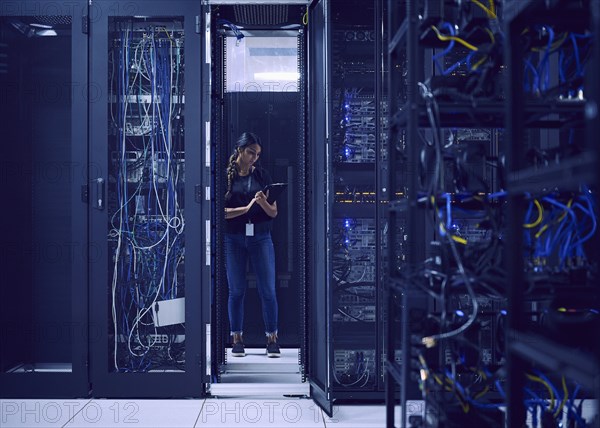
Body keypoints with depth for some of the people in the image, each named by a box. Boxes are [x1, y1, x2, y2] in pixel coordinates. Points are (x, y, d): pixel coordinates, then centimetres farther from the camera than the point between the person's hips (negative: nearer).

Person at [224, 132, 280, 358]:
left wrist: (264, 203, -16)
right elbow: (222, 212, -7)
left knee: (268, 289, -1)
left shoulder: (262, 175, 5)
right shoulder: (227, 175, -1)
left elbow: (274, 213, 4)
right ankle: (237, 339, 14)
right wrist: (246, 208, -18)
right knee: (236, 290, 5)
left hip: (260, 237, 1)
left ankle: (272, 339, 7)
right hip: (233, 239, -1)